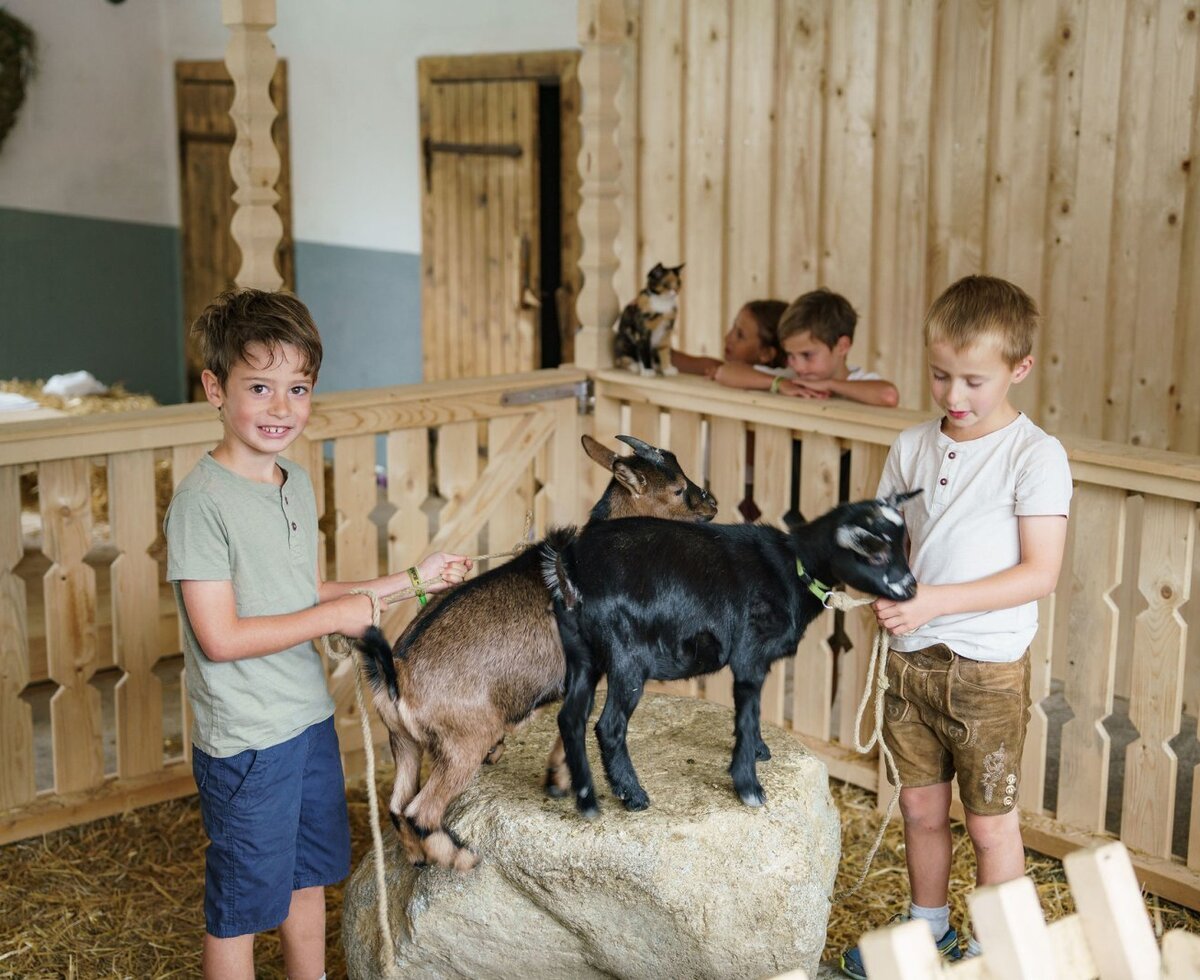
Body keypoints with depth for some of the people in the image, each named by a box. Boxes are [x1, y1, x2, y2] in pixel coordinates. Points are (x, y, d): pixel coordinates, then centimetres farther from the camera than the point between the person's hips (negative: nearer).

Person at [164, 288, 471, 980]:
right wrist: (338, 616, -18)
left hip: (311, 718, 8)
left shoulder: (298, 483, 4)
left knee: (308, 874, 23)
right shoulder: (203, 500, -21)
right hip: (246, 739, -8)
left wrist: (411, 581, 10)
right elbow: (220, 637, -23)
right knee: (241, 903, 9)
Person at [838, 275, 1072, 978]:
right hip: (913, 657, 5)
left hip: (989, 667, -5)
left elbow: (1040, 574, -17)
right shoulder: (913, 447, 3)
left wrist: (936, 600, -23)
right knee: (921, 806, 17)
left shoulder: (1036, 455, -12)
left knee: (991, 821, 7)